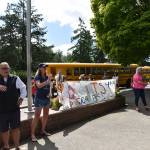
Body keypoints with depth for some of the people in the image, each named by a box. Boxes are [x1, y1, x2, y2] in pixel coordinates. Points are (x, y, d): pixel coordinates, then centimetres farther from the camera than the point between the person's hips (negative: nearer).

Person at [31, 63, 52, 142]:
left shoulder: (47, 77, 7)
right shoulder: (37, 77, -10)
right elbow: (39, 85, -27)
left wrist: (49, 93, 0)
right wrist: (47, 81, -35)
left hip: (47, 98, 7)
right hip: (39, 98, -6)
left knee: (46, 115, 14)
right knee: (37, 116, -6)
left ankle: (43, 130, 30)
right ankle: (32, 134, 3)